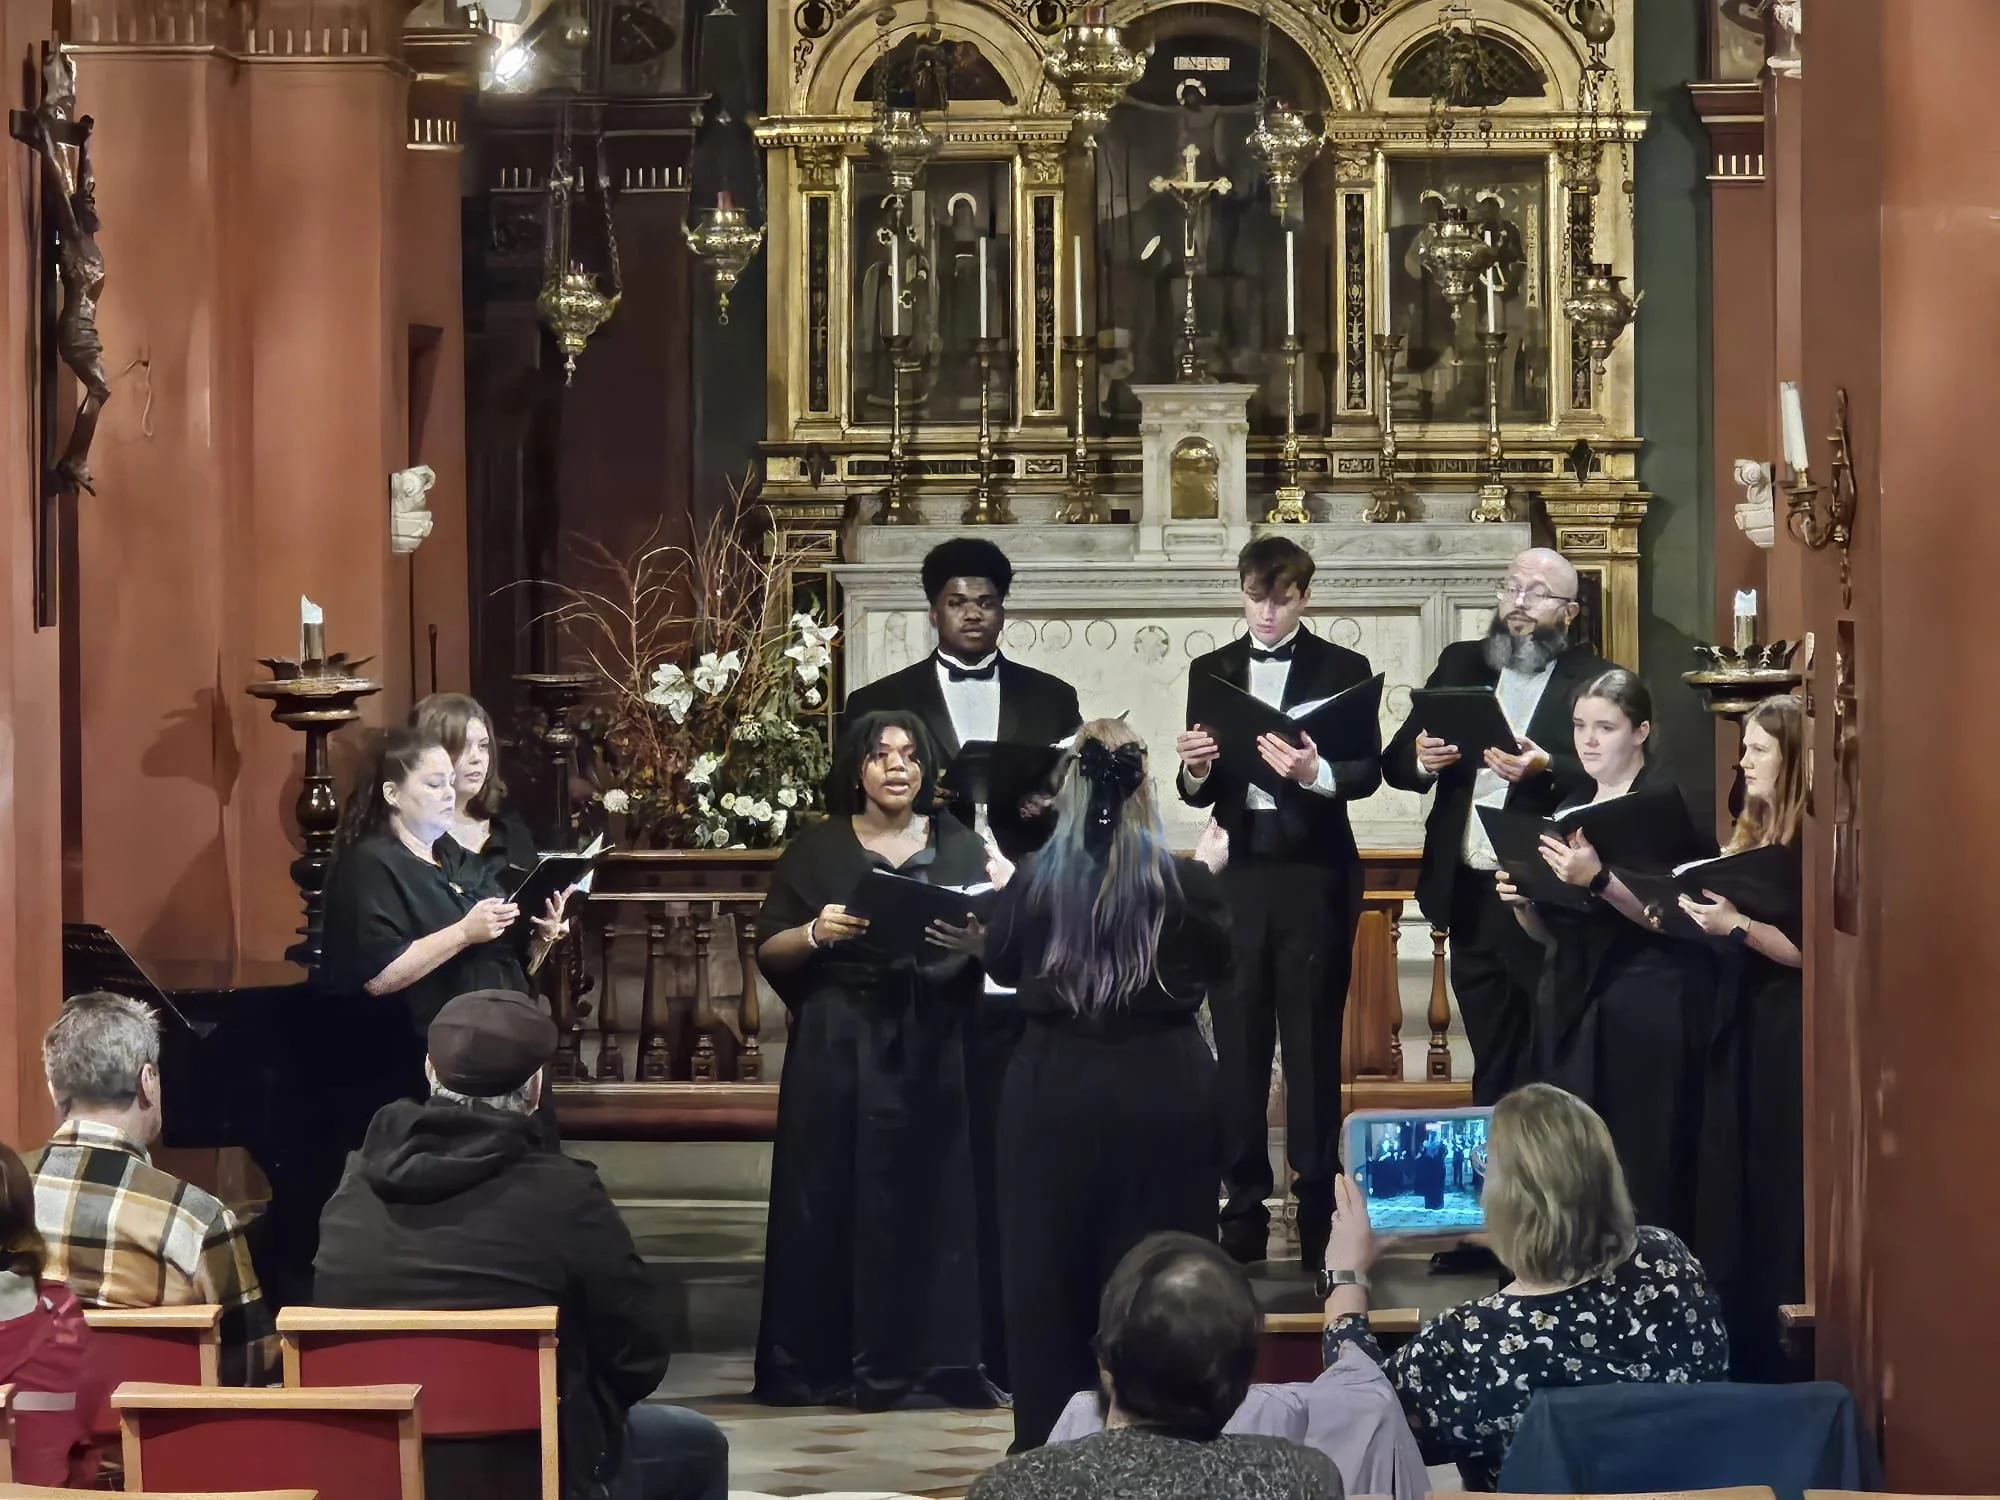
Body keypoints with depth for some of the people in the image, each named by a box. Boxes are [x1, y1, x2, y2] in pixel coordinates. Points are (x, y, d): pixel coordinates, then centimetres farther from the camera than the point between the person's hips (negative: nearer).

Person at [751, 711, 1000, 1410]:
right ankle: (822, 1366, 1)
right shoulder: (818, 850, 6)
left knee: (931, 1199, -4)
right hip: (838, 1050, -1)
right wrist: (815, 933, -15)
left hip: (935, 1051, 1)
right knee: (833, 1204, -4)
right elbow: (768, 952, 4)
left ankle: (933, 1363, 1)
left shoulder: (959, 847, 10)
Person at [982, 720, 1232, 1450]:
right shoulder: (1185, 881, -9)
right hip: (1164, 1091, 0)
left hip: (1055, 1090, 0)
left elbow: (998, 963, 9)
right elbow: (1220, 967, 8)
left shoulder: (1035, 878, -8)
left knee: (1048, 1273, 10)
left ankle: (1049, 1442, 14)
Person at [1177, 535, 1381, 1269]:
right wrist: (1195, 769, -15)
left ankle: (1318, 1204, 6)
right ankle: (1242, 1206, 10)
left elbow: (1368, 771, -8)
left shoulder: (1344, 670, 2)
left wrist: (1315, 772, -28)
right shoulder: (1212, 672, 10)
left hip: (1313, 876, -2)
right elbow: (1198, 792, 7)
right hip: (1236, 874, 2)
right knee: (1237, 1045, 4)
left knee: (1314, 1044, 1)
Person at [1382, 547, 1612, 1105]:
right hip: (1471, 897, 5)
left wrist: (1546, 769, -29)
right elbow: (1395, 762, 9)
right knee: (1491, 1069, 13)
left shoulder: (1595, 681, -2)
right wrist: (1421, 760, -12)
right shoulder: (1460, 664, 13)